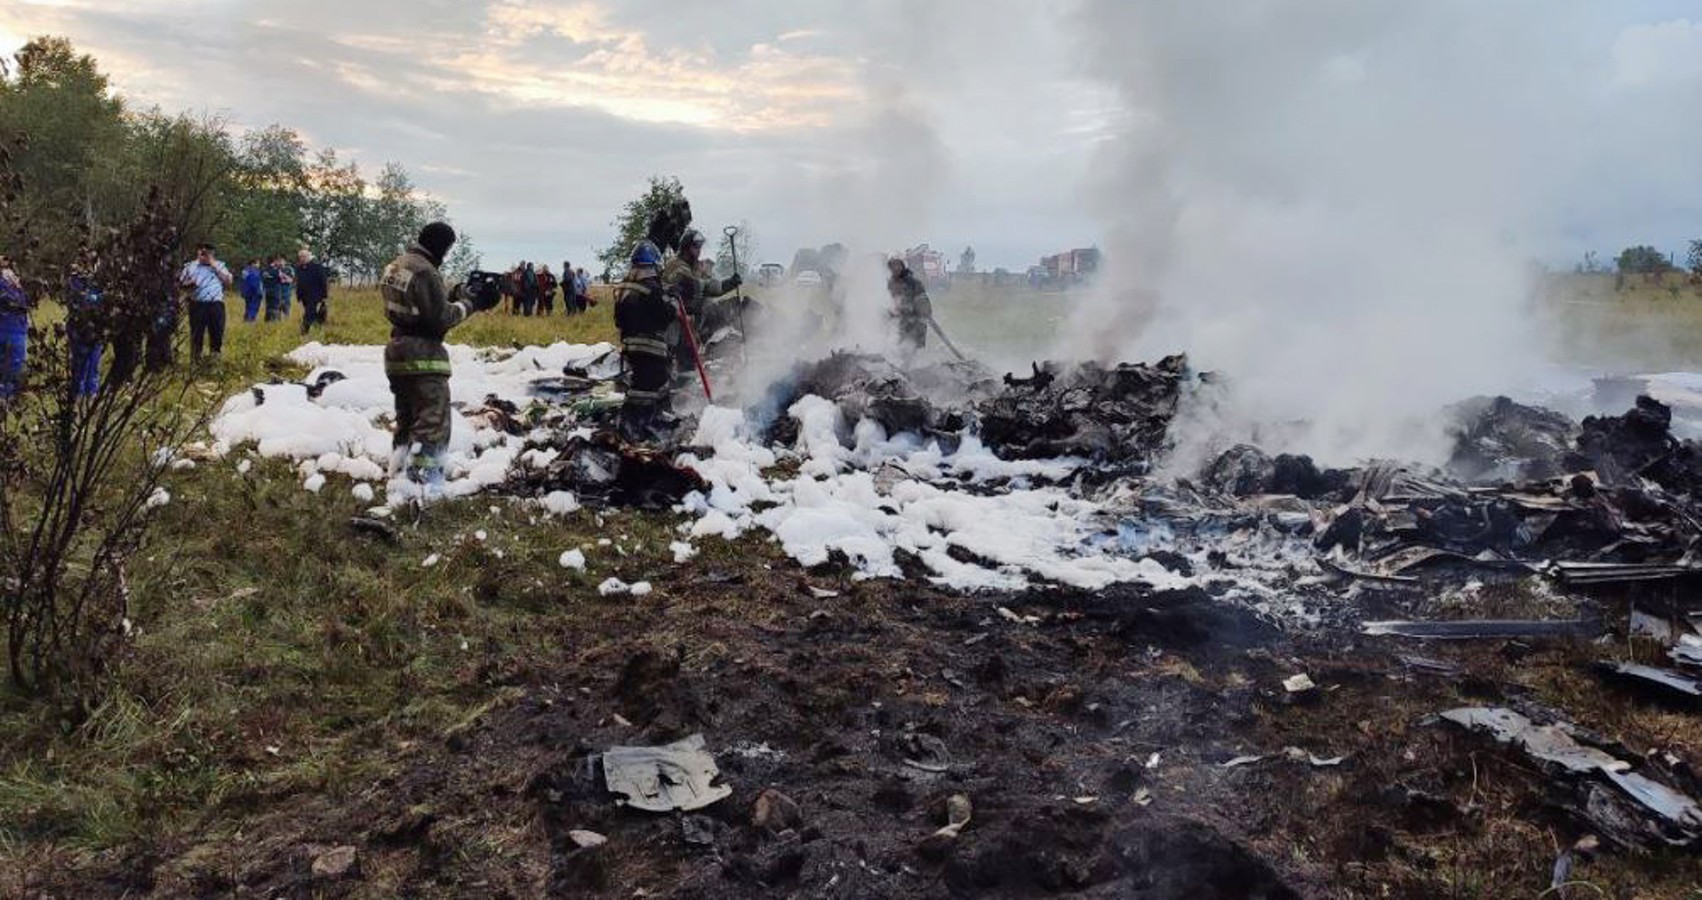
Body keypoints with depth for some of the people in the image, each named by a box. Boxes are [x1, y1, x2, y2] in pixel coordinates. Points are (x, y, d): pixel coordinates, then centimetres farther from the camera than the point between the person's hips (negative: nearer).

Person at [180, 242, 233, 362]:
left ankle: (215, 356, 16)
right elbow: (181, 282, 13)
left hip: (216, 304, 1)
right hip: (198, 305, -1)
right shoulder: (191, 266, 11)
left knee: (217, 332, 3)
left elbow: (228, 282, 2)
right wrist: (190, 284, -9)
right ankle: (195, 359, 5)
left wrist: (215, 267, -4)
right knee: (196, 333, 0)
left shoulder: (219, 265, 14)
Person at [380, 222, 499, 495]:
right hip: (423, 357, -10)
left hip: (398, 353, 10)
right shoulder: (426, 272, -18)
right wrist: (471, 303, -7)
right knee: (433, 424, -6)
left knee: (407, 420, 20)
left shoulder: (395, 265, 11)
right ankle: (426, 487, -10)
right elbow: (440, 318, -18)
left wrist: (454, 296, 8)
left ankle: (399, 476, 28)